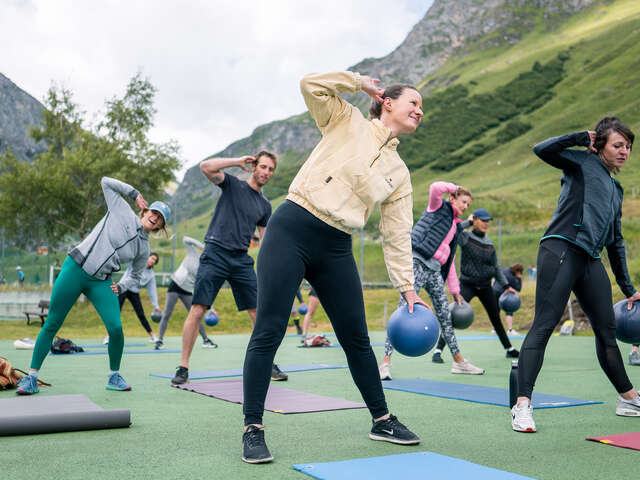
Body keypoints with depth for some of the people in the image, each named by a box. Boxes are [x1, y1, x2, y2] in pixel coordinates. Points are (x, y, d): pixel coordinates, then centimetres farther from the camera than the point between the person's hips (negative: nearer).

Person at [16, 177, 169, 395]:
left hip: (101, 283, 3)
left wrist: (120, 287, 2)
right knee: (52, 325, -3)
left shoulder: (144, 248, 10)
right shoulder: (123, 212, 2)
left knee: (116, 328, -14)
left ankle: (114, 376, 9)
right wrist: (135, 194, 4)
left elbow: (135, 277, 21)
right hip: (75, 269, -3)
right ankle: (32, 377, 8)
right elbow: (106, 182, 5)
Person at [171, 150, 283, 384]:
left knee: (259, 313, 1)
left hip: (241, 260, 5)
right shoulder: (233, 184, 4)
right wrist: (237, 161, -7)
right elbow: (206, 167, -13)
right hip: (215, 255, -4)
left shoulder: (265, 205, 16)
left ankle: (267, 364, 13)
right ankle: (183, 367, 0)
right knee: (197, 311, -9)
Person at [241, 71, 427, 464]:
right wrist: (361, 82, 4)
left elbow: (398, 235, 13)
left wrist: (408, 288, 8)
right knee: (269, 332, -8)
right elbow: (311, 84, -8)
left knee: (356, 338, 10)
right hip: (291, 231, -4)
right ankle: (253, 429, 0)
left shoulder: (399, 174, 15)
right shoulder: (347, 121, 6)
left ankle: (382, 420, 25)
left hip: (336, 251, 5)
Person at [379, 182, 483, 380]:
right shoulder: (438, 206, 6)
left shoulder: (456, 226, 25)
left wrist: (455, 290, 21)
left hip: (435, 271, 8)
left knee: (444, 315, 12)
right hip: (417, 263, -8)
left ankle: (459, 361, 21)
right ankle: (386, 362, -17)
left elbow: (450, 261, 25)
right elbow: (435, 188, -18)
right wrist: (455, 187, 3)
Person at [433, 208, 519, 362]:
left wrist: (506, 286, 11)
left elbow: (496, 267, 16)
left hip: (485, 286, 5)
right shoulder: (465, 237, -6)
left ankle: (509, 349, 29)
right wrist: (468, 222, -14)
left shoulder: (489, 244, 9)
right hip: (467, 285, -5)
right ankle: (438, 351, -15)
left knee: (496, 318, 15)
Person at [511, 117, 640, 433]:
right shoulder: (583, 162, 7)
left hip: (591, 261, 8)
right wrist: (584, 137, 0)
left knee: (607, 330, 13)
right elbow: (542, 150, -11)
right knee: (543, 326, -13)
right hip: (561, 249, -7)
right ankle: (522, 406, -17)